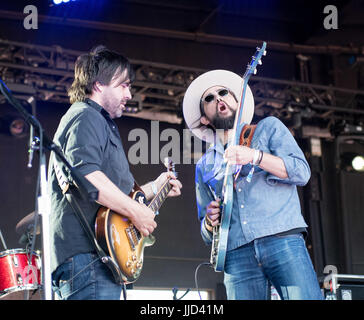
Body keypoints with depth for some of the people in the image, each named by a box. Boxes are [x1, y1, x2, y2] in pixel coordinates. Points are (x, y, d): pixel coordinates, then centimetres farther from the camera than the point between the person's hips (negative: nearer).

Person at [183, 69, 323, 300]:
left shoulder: (269, 128, 17)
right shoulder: (205, 166, 23)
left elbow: (302, 172, 2)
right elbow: (208, 235, 25)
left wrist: (254, 156, -11)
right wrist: (210, 222, 1)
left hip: (283, 240, -3)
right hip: (237, 254, 3)